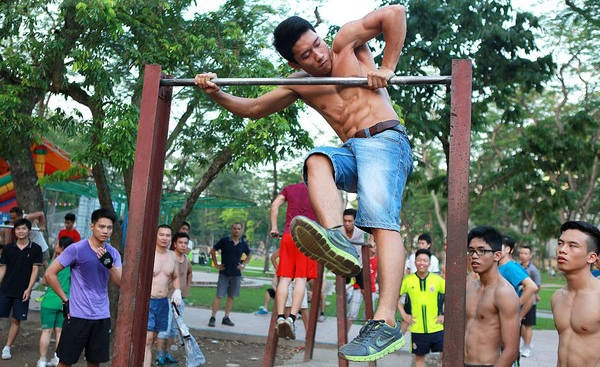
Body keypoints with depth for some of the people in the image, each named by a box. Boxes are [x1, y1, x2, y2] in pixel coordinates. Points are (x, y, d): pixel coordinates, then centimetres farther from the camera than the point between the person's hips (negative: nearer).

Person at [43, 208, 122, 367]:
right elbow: (50, 274, -6)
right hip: (78, 316, -4)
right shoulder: (77, 249, -9)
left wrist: (110, 264, -20)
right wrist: (65, 300, -7)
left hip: (102, 317, 4)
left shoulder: (113, 253, 5)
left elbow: (121, 283, -3)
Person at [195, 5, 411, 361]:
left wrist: (387, 68, -6)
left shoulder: (347, 43, 7)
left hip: (385, 138, -5)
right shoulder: (299, 85, 18)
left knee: (382, 218, -27)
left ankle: (386, 322, -39)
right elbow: (253, 108, 25)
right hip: (351, 151, 5)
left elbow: (395, 12, 0)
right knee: (317, 160, -30)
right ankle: (336, 240, -53)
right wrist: (218, 95, 9)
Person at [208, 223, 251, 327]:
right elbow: (213, 251, 6)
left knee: (231, 297, 8)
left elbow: (248, 256, 22)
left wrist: (243, 265, 8)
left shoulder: (243, 244, 4)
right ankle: (212, 318, -1)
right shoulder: (224, 241, -4)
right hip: (224, 273, -3)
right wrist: (216, 264, 1)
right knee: (219, 296, -5)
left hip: (236, 274, 3)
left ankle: (226, 318, 18)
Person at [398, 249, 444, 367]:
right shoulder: (408, 280, -4)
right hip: (417, 329, 0)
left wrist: (445, 315, 0)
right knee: (419, 356, 13)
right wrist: (403, 314, 2)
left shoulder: (438, 279, -5)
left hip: (436, 328, 0)